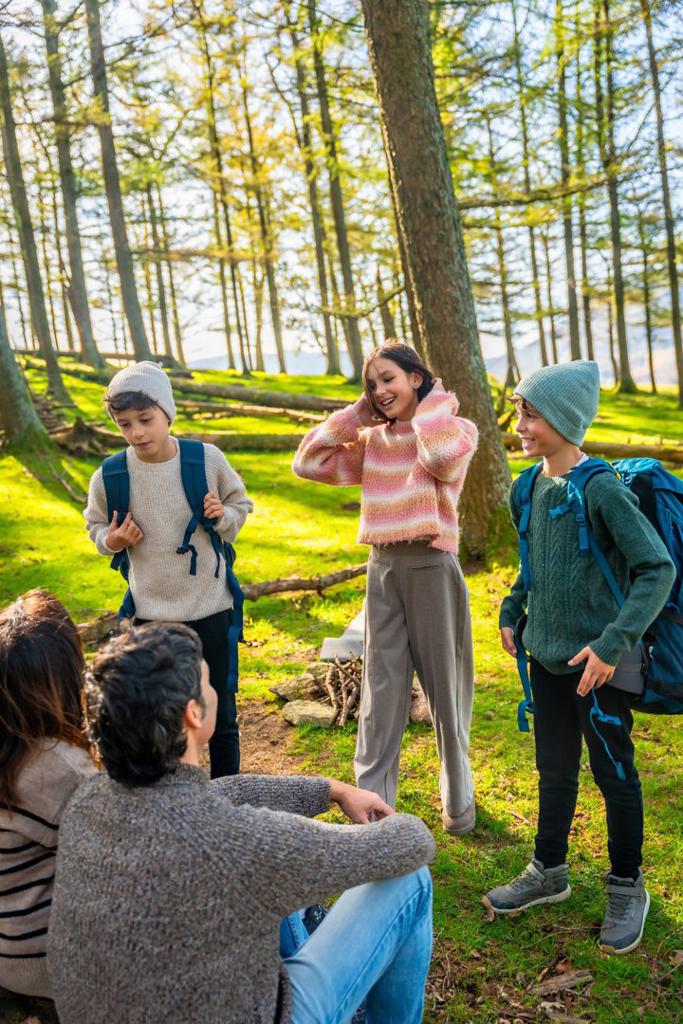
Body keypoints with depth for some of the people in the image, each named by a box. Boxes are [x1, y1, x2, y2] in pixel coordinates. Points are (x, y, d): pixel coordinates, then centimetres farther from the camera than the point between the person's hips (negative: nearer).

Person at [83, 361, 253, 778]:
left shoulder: (208, 460, -12)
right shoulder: (109, 477, -12)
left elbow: (241, 505, 4)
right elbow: (97, 527, 6)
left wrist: (223, 516, -18)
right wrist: (112, 540, -16)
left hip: (211, 607, 0)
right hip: (151, 614, 0)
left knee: (221, 716, 13)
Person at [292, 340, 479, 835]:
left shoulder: (457, 428, -5)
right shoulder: (372, 441, 9)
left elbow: (442, 458, -29)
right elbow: (308, 462, 2)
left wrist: (430, 401, -12)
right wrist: (357, 412, 2)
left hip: (431, 567, -4)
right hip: (383, 568, 4)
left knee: (445, 686, 11)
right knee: (382, 689, 9)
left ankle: (458, 797, 32)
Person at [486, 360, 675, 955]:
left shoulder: (602, 489, -20)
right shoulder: (534, 486, 3)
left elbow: (658, 570, -21)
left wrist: (613, 643, -25)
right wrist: (512, 611, 11)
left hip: (597, 663, -6)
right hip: (547, 656, 6)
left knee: (613, 774, 12)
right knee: (554, 769, 20)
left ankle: (627, 886, 32)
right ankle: (549, 872, 38)